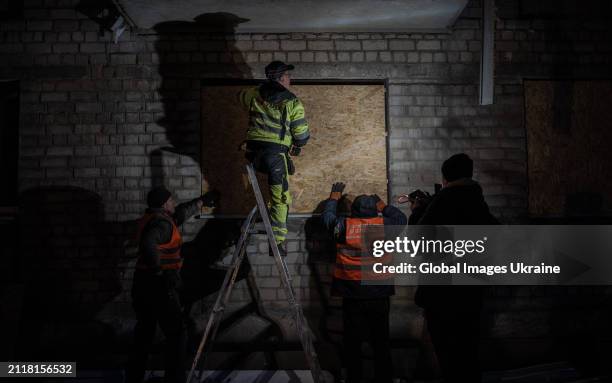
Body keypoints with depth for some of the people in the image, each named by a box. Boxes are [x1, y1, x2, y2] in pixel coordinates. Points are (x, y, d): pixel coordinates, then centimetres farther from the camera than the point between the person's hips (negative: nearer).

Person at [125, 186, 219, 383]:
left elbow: (180, 213, 27)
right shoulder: (162, 223, -17)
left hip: (142, 283, 9)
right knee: (175, 332, 2)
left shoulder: (150, 218, 13)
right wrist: (158, 271, -26)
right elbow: (148, 244, -37)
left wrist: (202, 201, 34)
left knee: (144, 331, 18)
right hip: (159, 285, -9)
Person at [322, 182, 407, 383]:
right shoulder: (384, 225, -4)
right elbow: (401, 218, 17)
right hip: (379, 293, 0)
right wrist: (383, 206, 28)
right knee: (381, 341, 10)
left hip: (352, 296, 0)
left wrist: (334, 197, 33)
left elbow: (327, 216, 18)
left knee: (352, 342, 9)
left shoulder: (343, 226, -2)